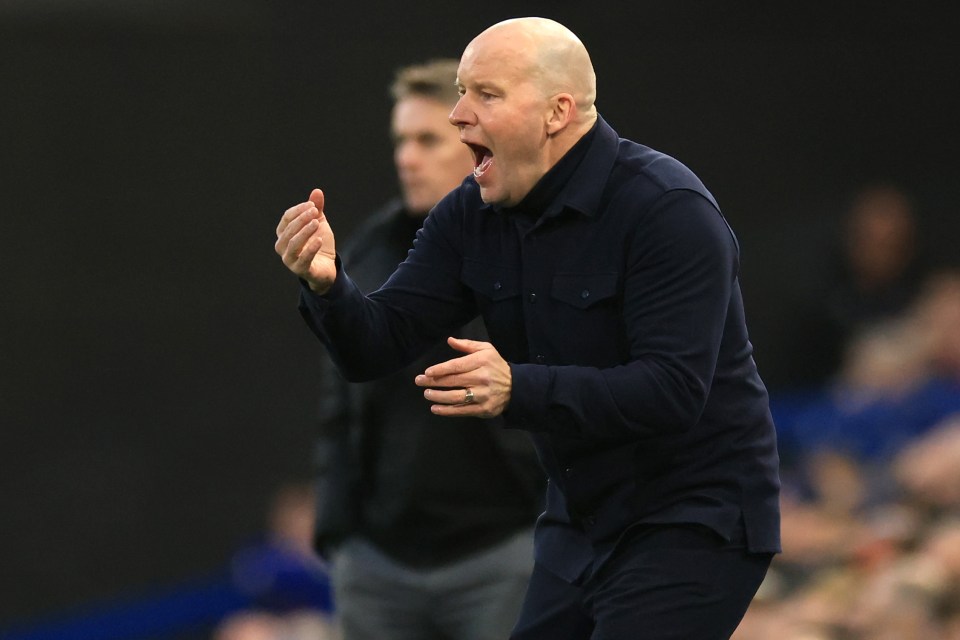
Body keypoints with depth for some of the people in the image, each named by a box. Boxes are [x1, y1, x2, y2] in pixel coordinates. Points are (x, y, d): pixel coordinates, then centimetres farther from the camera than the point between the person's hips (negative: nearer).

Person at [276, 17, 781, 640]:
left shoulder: (667, 209, -20)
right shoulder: (472, 215, 2)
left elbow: (672, 392, -28)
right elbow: (376, 346, -3)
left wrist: (519, 390, -40)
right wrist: (326, 285, -26)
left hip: (694, 519, -7)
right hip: (584, 517, 8)